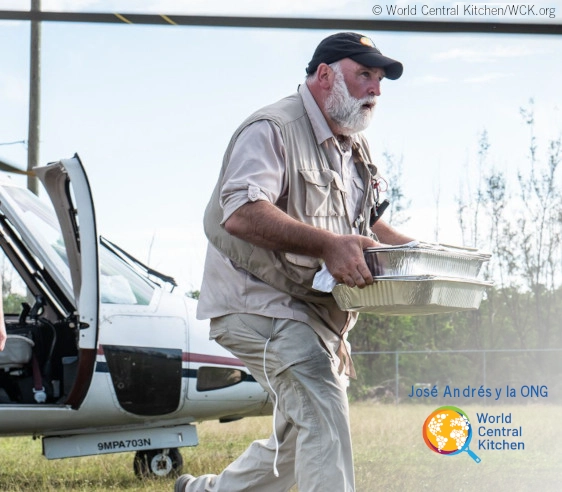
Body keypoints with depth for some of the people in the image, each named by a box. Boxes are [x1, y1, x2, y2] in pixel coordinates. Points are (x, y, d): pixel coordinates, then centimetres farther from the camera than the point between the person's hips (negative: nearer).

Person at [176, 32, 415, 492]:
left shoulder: (356, 147, 16)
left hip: (316, 312, 10)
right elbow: (241, 213, -30)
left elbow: (363, 224, 29)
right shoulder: (272, 130, -14)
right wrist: (327, 244, -39)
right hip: (260, 301, -9)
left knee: (300, 443, 17)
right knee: (319, 401, -28)